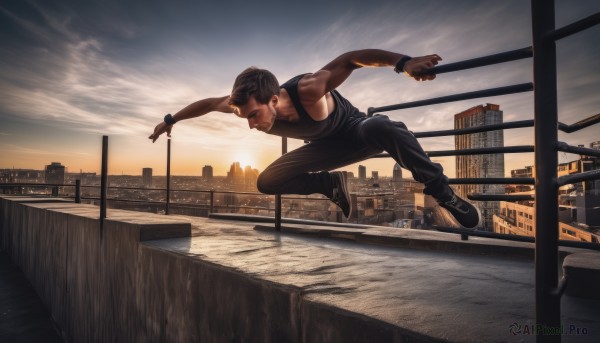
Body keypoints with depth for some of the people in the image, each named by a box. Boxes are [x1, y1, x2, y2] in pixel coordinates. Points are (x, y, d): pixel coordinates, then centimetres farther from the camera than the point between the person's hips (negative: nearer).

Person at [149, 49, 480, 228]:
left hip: (356, 129, -5)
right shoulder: (250, 104, -21)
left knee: (380, 129, -43)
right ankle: (332, 184, 7)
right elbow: (209, 103, -4)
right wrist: (170, 121, 8)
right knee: (267, 182, -5)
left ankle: (443, 193, -25)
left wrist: (404, 62, -37)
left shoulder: (309, 90, -37)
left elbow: (350, 58, -29)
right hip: (328, 146, 5)